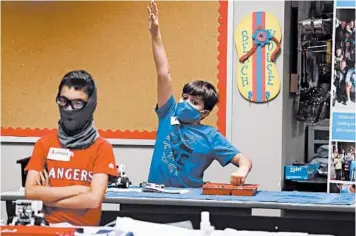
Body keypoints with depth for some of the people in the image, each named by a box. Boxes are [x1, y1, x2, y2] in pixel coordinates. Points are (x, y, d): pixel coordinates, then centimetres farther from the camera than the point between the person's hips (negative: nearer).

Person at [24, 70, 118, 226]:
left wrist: (48, 197, -5)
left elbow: (94, 199, -11)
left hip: (87, 228, -2)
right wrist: (78, 189, -8)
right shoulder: (44, 143, 6)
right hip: (50, 227, 2)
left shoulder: (102, 148, -1)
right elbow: (30, 192, -4)